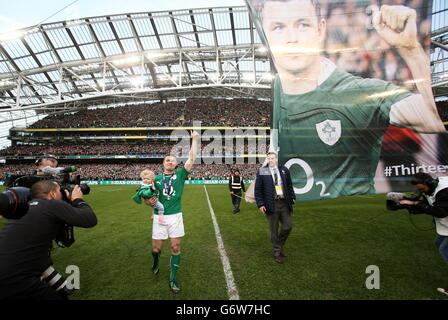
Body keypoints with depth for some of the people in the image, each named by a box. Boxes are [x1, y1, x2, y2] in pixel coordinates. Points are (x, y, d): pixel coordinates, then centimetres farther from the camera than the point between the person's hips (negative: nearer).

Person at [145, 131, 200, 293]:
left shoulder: (180, 175, -1)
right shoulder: (156, 179, 3)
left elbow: (191, 159, -10)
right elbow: (147, 197, 9)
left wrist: (195, 140, -12)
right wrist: (149, 201, -15)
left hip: (176, 216, -1)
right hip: (160, 217, 1)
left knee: (175, 248, 3)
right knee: (156, 248, 9)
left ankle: (173, 278, 22)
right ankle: (156, 260, 46)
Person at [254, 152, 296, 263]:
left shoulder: (284, 170, 6)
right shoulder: (262, 172, -3)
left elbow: (289, 186, 12)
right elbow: (258, 190, -2)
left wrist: (292, 197, 3)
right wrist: (260, 204, -9)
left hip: (285, 203, 3)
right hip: (272, 204, -3)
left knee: (287, 226, 7)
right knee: (274, 230, 7)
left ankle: (280, 245, 34)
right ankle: (277, 252, 26)